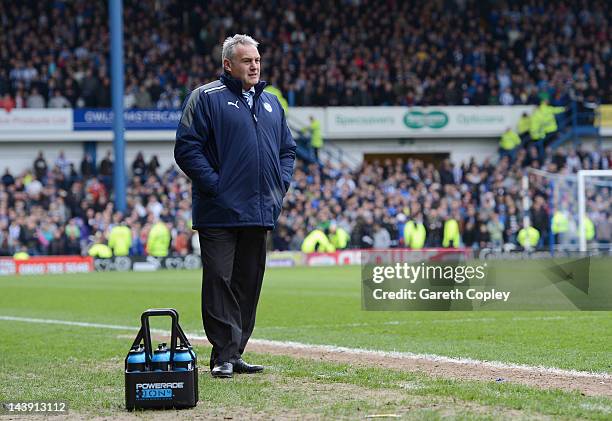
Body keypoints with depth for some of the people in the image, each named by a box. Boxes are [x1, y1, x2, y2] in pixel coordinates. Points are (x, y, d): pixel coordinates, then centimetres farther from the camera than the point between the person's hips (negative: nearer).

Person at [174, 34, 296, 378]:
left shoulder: (271, 103, 18)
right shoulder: (206, 98, -3)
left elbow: (288, 149, 25)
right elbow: (187, 147, -9)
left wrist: (282, 183, 9)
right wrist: (214, 185, -14)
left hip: (261, 212, 6)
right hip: (220, 212, -6)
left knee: (249, 284, 8)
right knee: (220, 281, -7)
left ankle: (234, 354, 14)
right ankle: (224, 355, -6)